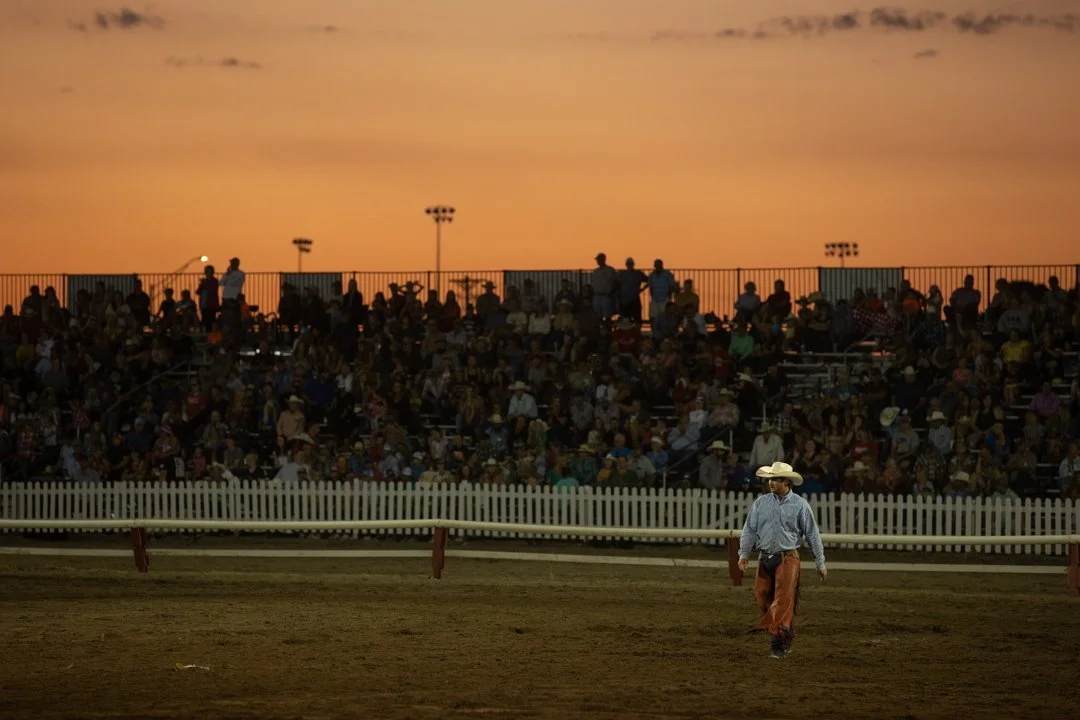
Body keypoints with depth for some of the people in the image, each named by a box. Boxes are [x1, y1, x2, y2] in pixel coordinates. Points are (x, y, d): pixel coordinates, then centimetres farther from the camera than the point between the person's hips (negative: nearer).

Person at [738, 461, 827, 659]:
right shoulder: (761, 503, 5)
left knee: (783, 600, -12)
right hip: (765, 559, 4)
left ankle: (778, 644, -13)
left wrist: (820, 563, 2)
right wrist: (744, 554, -3)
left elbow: (812, 535, 1)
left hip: (788, 559, -4)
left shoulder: (800, 505, -3)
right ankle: (786, 634, 25)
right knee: (763, 598, 5)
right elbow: (749, 530, 8)